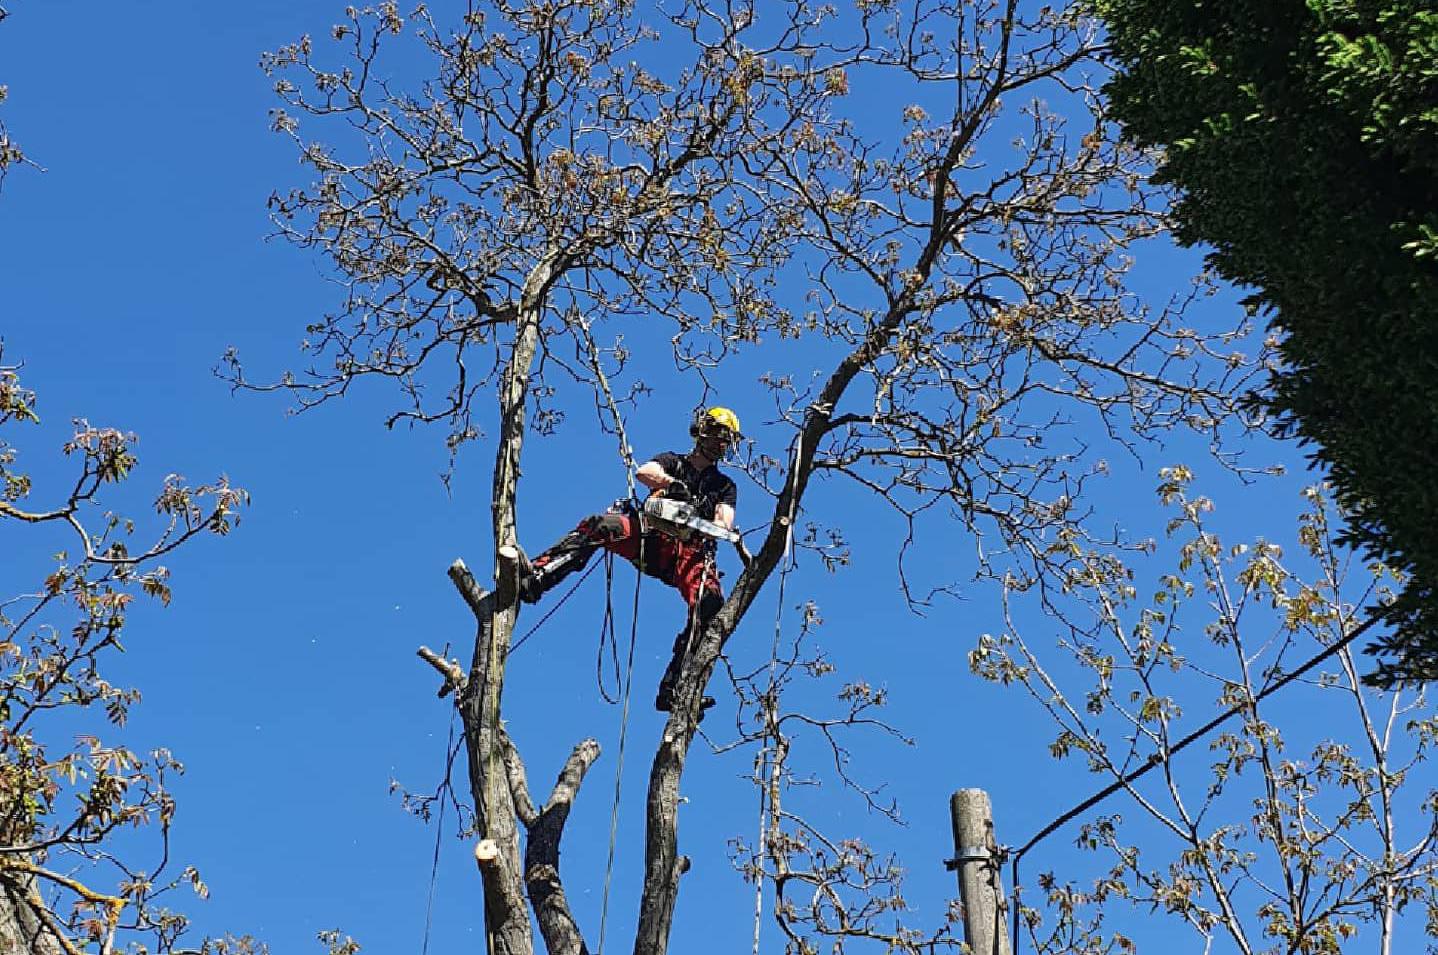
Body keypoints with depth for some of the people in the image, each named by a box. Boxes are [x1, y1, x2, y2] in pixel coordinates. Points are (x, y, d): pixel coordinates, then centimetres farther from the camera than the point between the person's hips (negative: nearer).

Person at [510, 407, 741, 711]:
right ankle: (534, 577, -45)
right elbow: (643, 472, 0)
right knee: (599, 526, -29)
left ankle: (673, 690, -33)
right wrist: (673, 483, -21)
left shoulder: (725, 486, 25)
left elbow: (725, 522, 6)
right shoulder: (673, 461, 23)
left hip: (689, 551, 0)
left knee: (710, 602, -29)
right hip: (651, 538, 0)